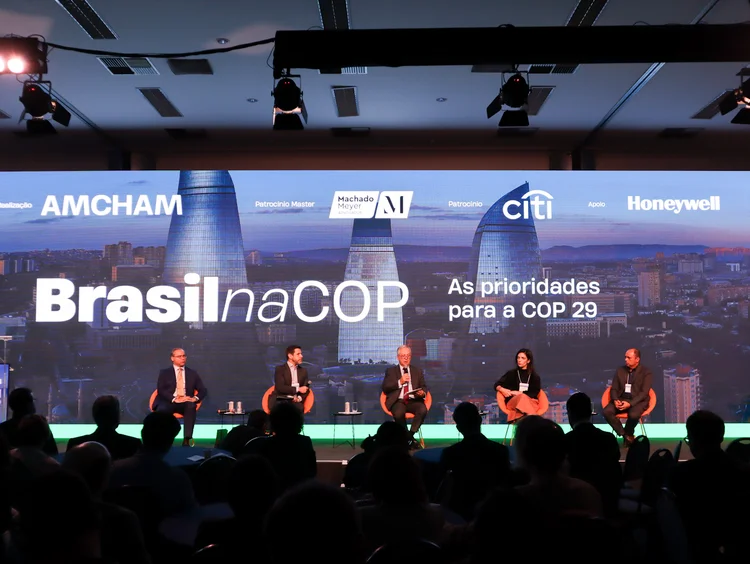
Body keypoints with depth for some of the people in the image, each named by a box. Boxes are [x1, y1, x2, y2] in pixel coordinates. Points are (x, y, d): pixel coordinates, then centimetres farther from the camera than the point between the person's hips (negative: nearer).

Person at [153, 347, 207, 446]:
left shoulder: (193, 373, 18)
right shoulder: (165, 373, 12)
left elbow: (203, 390, 12)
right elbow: (161, 390, -3)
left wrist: (195, 398, -12)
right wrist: (174, 399, -20)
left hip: (185, 402, 1)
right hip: (168, 402, -1)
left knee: (191, 406, -35)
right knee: (161, 409, -36)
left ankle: (187, 439, -38)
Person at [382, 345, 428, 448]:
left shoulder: (417, 371, 22)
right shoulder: (391, 371, 15)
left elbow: (424, 387, 18)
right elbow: (385, 388, 3)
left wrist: (423, 392, -7)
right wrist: (400, 381, -10)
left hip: (413, 401, 2)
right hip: (398, 401, -2)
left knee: (423, 410, -33)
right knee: (399, 413, -37)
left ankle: (410, 434, -17)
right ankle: (410, 439, -13)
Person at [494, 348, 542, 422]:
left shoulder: (535, 377, 15)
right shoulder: (511, 373, 15)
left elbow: (534, 393, 5)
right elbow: (497, 385, 13)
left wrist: (520, 393, -8)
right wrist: (502, 390, -10)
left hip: (531, 403, 0)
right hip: (512, 402, 0)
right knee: (522, 397, -38)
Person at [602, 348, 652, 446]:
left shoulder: (646, 372, -3)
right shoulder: (620, 370, 10)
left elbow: (644, 393, -11)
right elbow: (614, 389, 9)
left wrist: (630, 403, -25)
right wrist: (615, 400, -14)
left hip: (637, 401, -4)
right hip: (621, 399, 4)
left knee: (633, 415, -37)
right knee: (607, 411, -26)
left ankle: (628, 434, -3)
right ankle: (625, 435, -9)